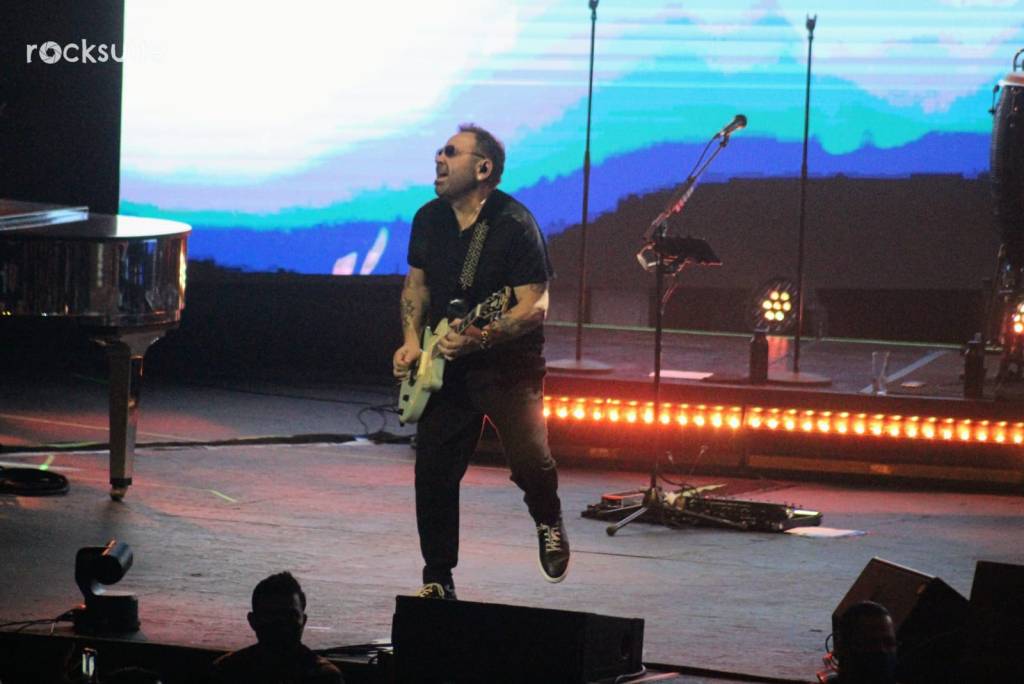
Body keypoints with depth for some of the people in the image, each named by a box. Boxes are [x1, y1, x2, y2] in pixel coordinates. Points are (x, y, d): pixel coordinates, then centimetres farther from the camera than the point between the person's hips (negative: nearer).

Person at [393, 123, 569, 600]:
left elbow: (535, 306, -18)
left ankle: (548, 522, 17)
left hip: (509, 366, -5)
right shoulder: (429, 219, 5)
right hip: (444, 366, 5)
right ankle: (438, 581, 12)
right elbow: (416, 283, 18)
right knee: (433, 474, -1)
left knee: (530, 461, -18)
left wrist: (480, 338, -30)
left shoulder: (514, 225, -15)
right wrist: (412, 340, 2)